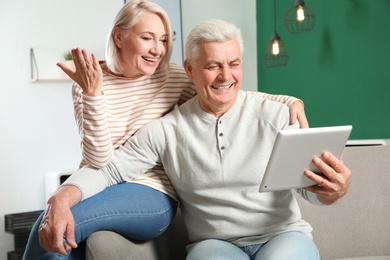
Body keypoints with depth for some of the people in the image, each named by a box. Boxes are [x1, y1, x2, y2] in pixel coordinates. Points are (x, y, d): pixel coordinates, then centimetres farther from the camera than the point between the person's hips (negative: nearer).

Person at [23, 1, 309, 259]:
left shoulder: (173, 78, 0)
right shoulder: (87, 84, 0)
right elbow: (99, 159, -11)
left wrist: (289, 101, -14)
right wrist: (92, 93, -21)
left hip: (151, 196, -2)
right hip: (95, 187, 2)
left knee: (53, 229, -25)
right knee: (51, 229, -27)